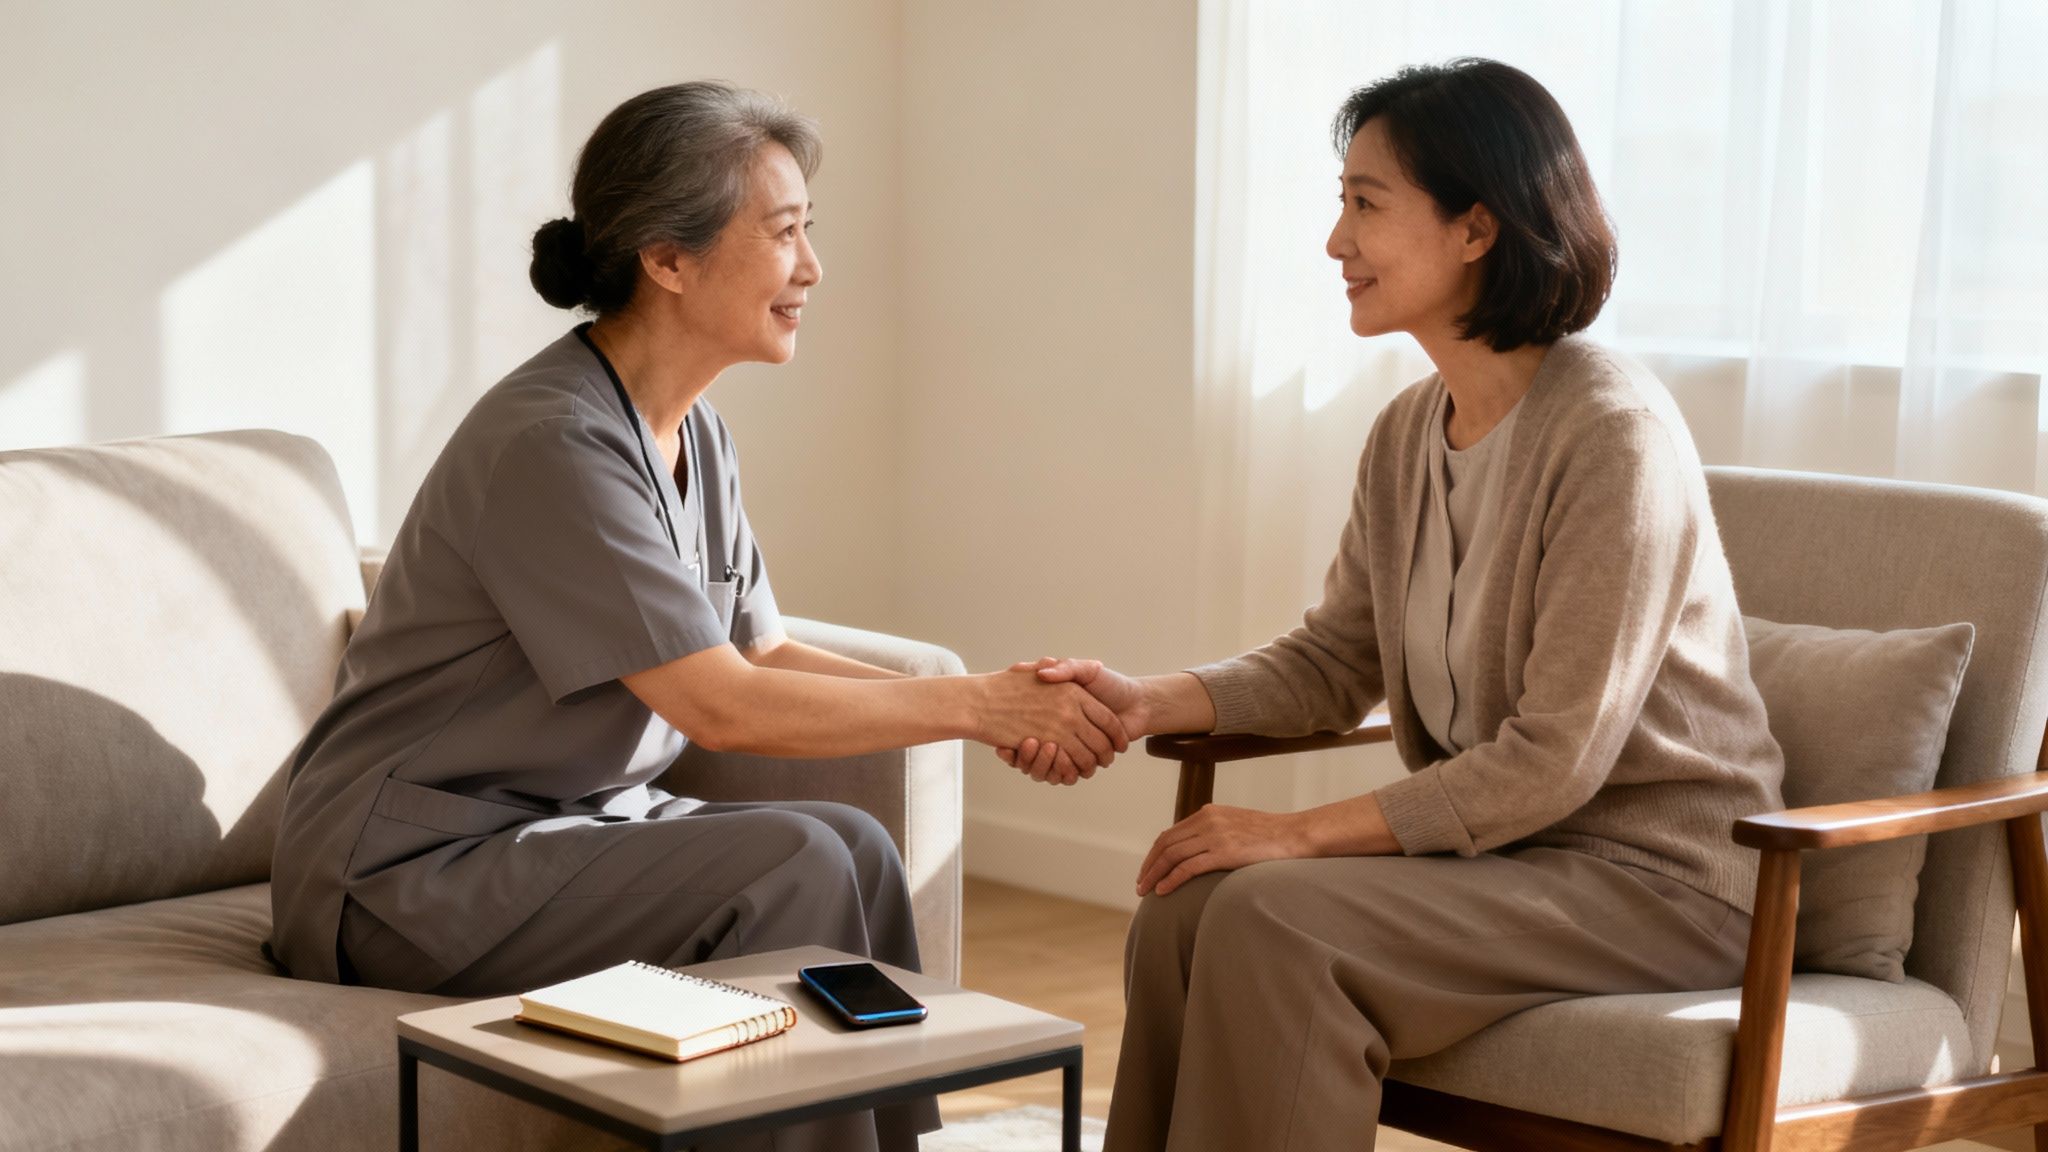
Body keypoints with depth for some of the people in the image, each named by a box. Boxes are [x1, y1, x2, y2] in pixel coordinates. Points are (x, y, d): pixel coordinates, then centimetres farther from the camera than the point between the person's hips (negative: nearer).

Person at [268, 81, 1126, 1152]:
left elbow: (765, 651, 7)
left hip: (573, 820, 9)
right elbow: (724, 707, -24)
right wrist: (975, 704, -17)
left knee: (854, 843, -9)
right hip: (412, 871, -8)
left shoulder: (691, 429, 6)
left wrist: (1006, 705, -5)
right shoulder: (553, 442, -23)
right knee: (793, 866, -22)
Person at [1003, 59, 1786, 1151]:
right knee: (1183, 914, -13)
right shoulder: (1408, 434, 6)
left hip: (1656, 876, -7)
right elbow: (1332, 661, 13)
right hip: (1501, 843, 7)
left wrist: (1306, 832, -21)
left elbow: (1555, 759, -21)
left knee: (1272, 918, -25)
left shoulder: (1612, 432, -20)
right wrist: (1148, 701, -4)